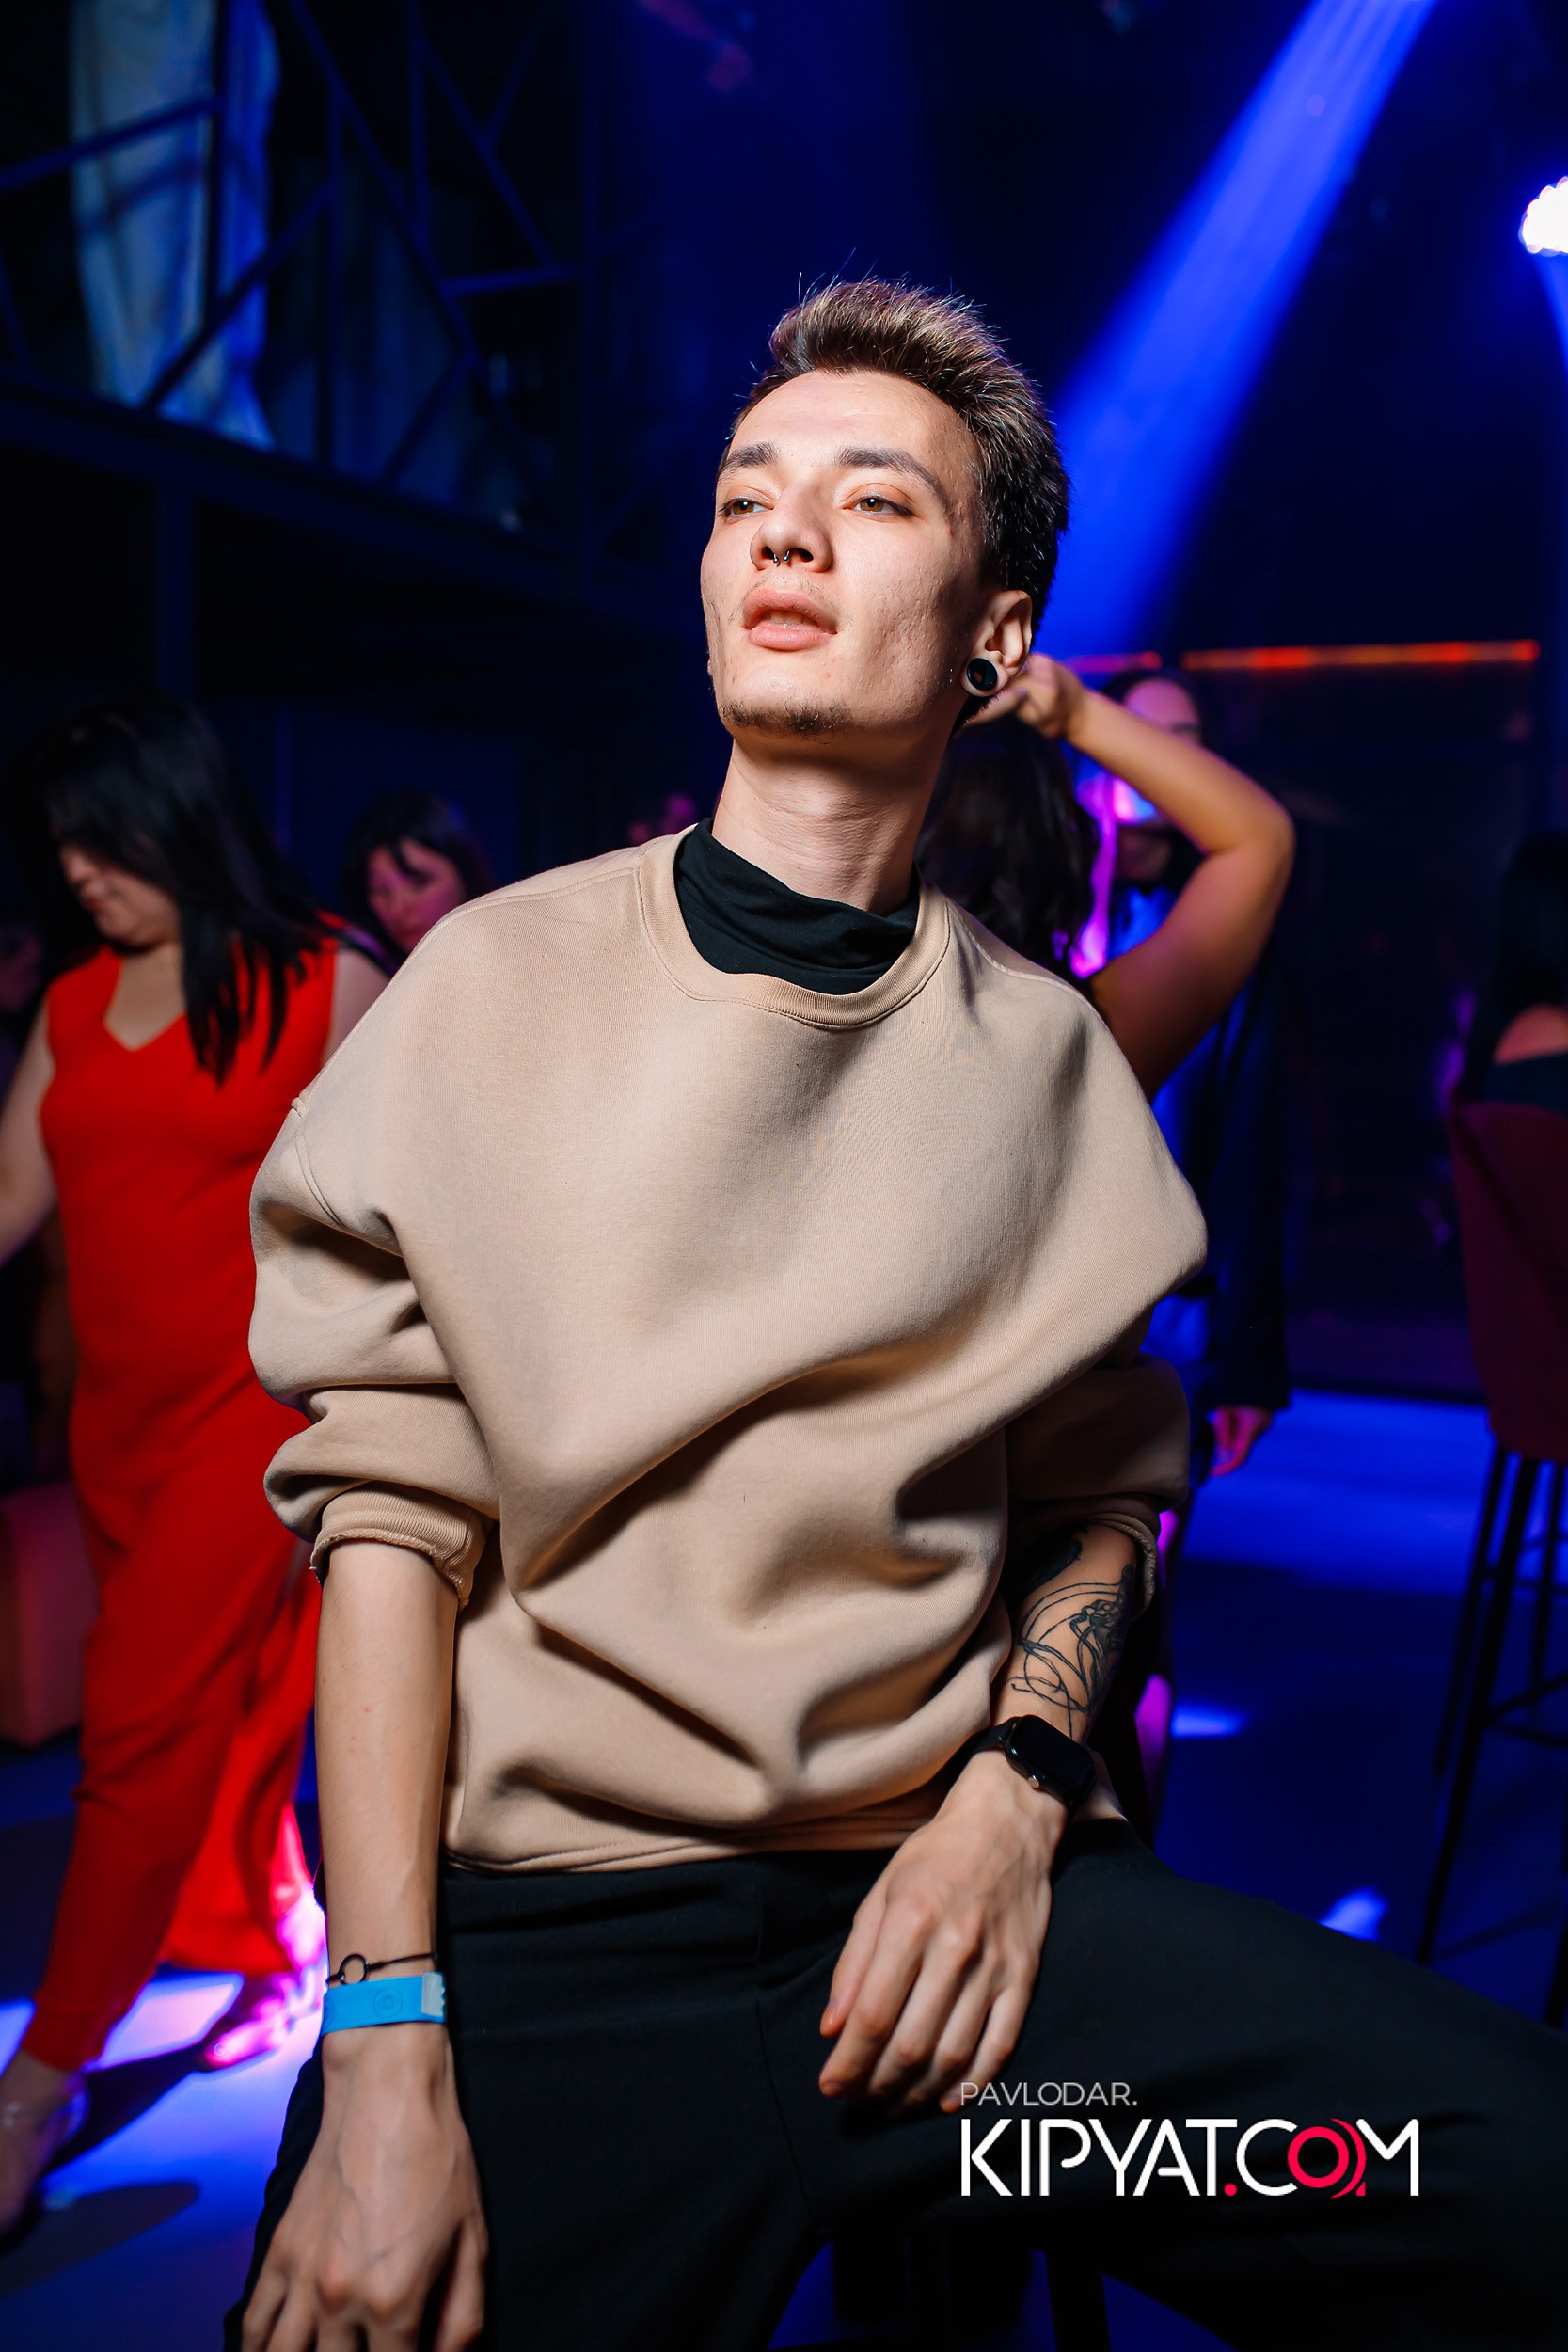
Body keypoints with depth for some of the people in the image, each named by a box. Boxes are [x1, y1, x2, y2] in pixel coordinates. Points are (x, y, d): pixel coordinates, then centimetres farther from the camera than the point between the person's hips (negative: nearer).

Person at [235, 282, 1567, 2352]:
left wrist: (1015, 1792, -6)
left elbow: (1098, 1498, 12)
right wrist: (382, 2041, -10)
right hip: (555, 1921, -1)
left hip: (946, 1884, 2)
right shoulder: (501, 986, 1)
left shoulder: (1045, 1053, 7)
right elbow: (386, 1505, -4)